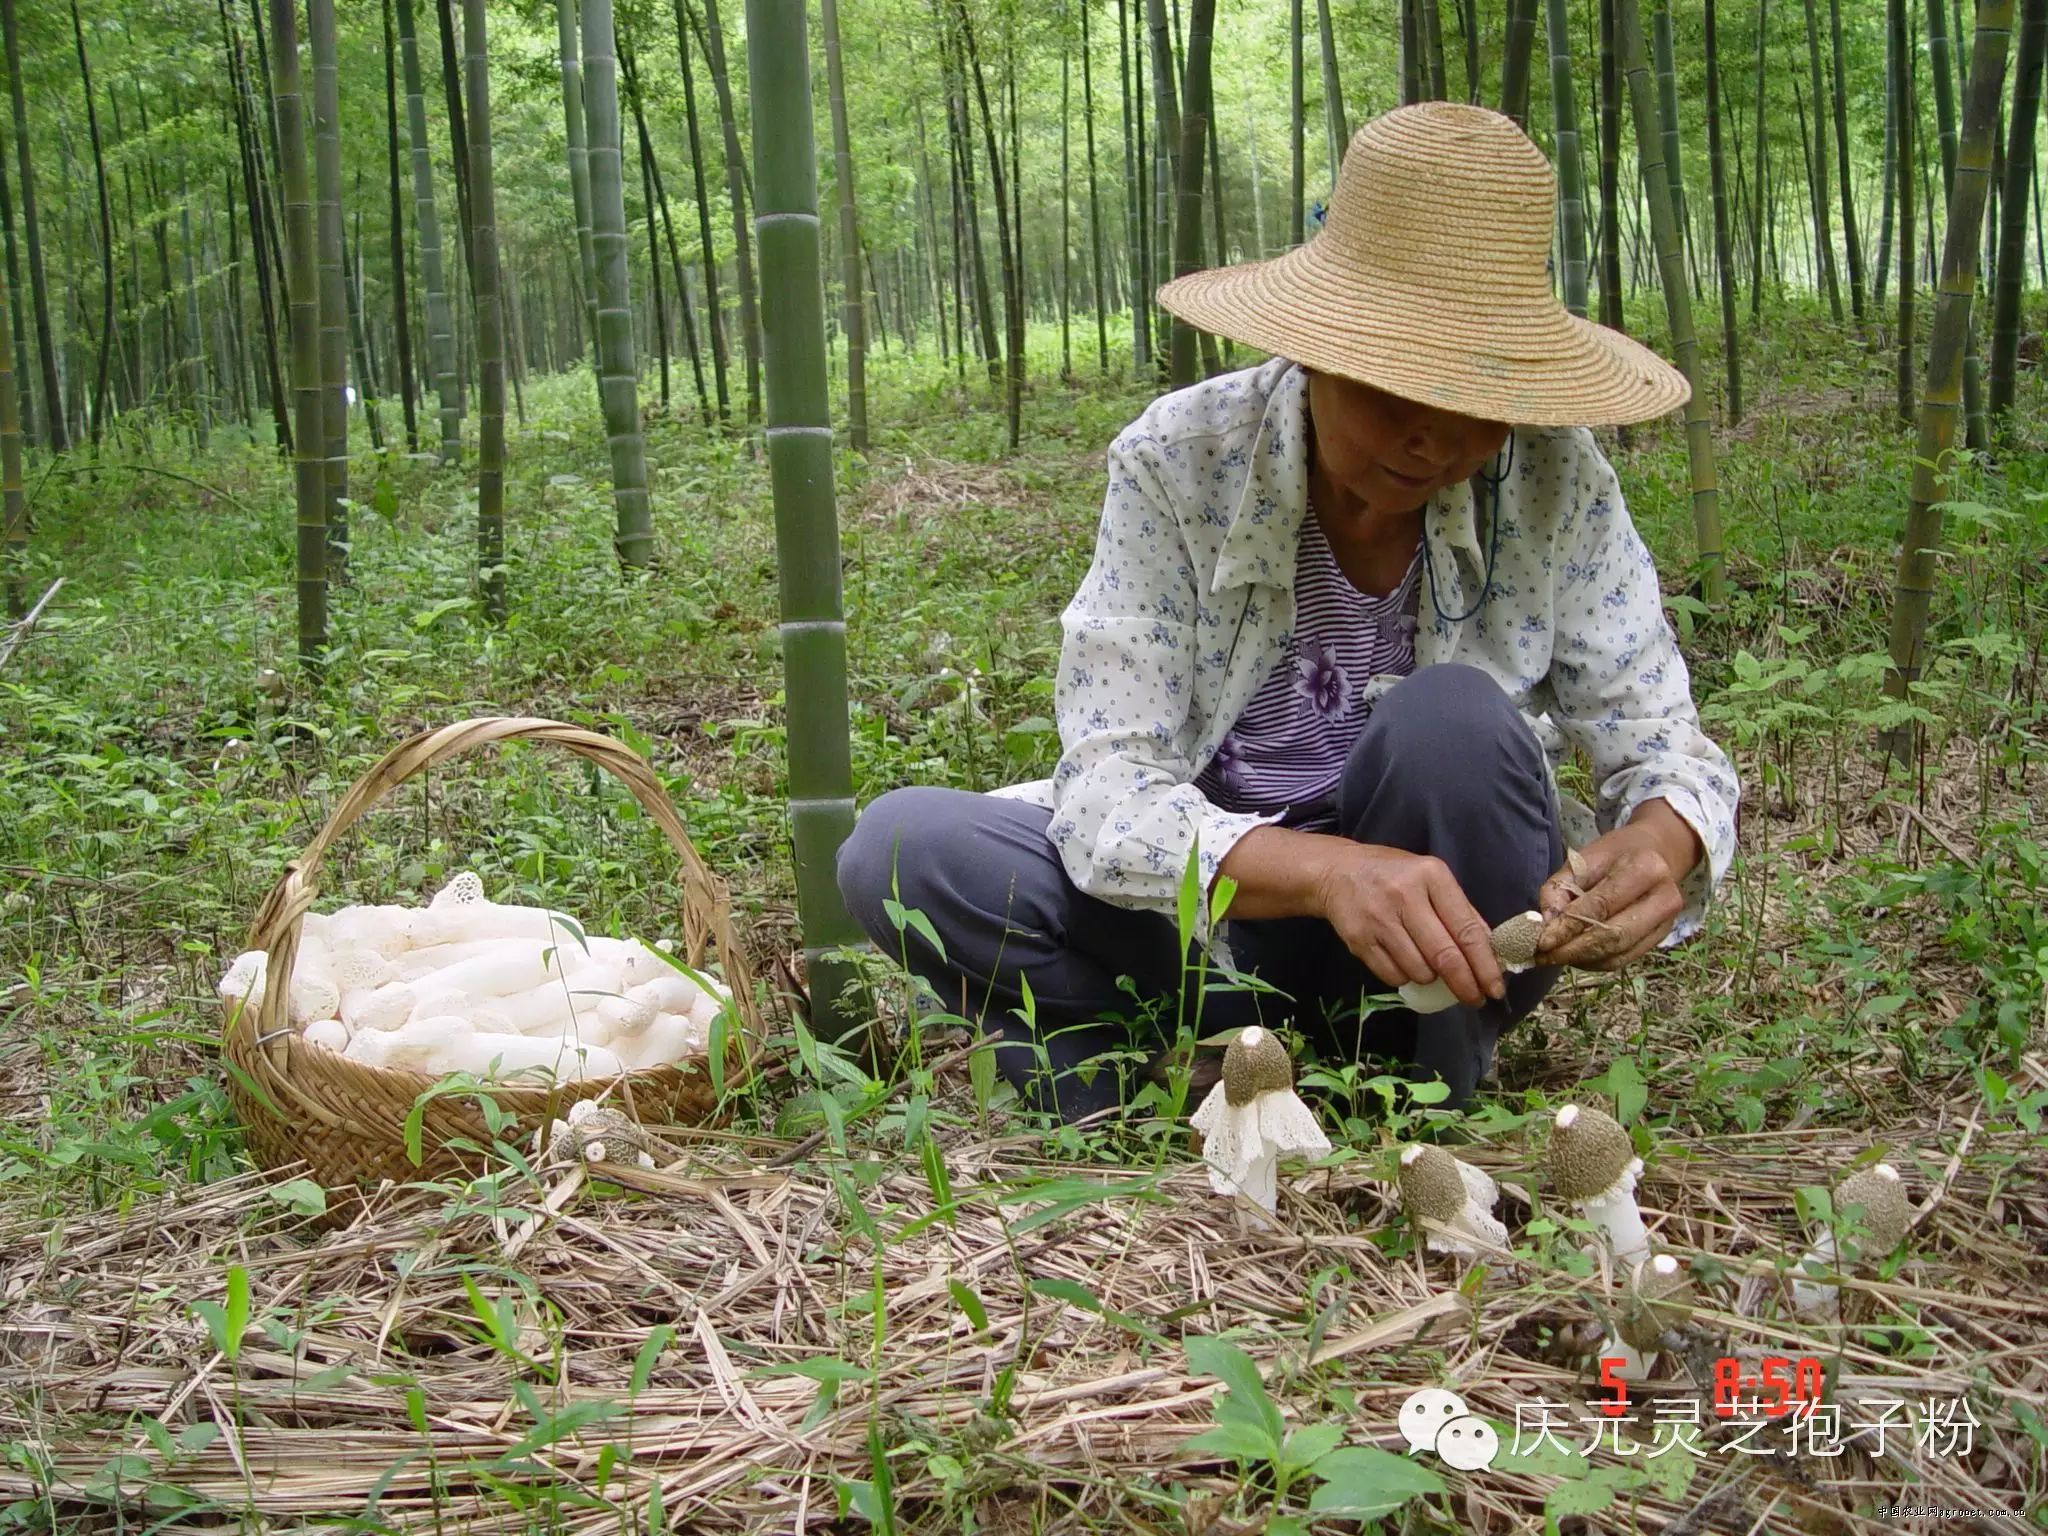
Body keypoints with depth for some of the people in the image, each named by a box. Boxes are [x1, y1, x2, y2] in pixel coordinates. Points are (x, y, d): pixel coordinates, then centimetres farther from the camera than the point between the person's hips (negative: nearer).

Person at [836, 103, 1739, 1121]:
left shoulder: (1552, 482, -12)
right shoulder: (1179, 464, -16)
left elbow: (1663, 744, -6)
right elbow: (1104, 790, -21)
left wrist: (1660, 838, -32)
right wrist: (1321, 868, -41)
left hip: (1449, 946, 1)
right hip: (1214, 916, -1)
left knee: (1453, 719, -31)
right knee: (898, 848, -22)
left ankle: (1431, 1107, -11)